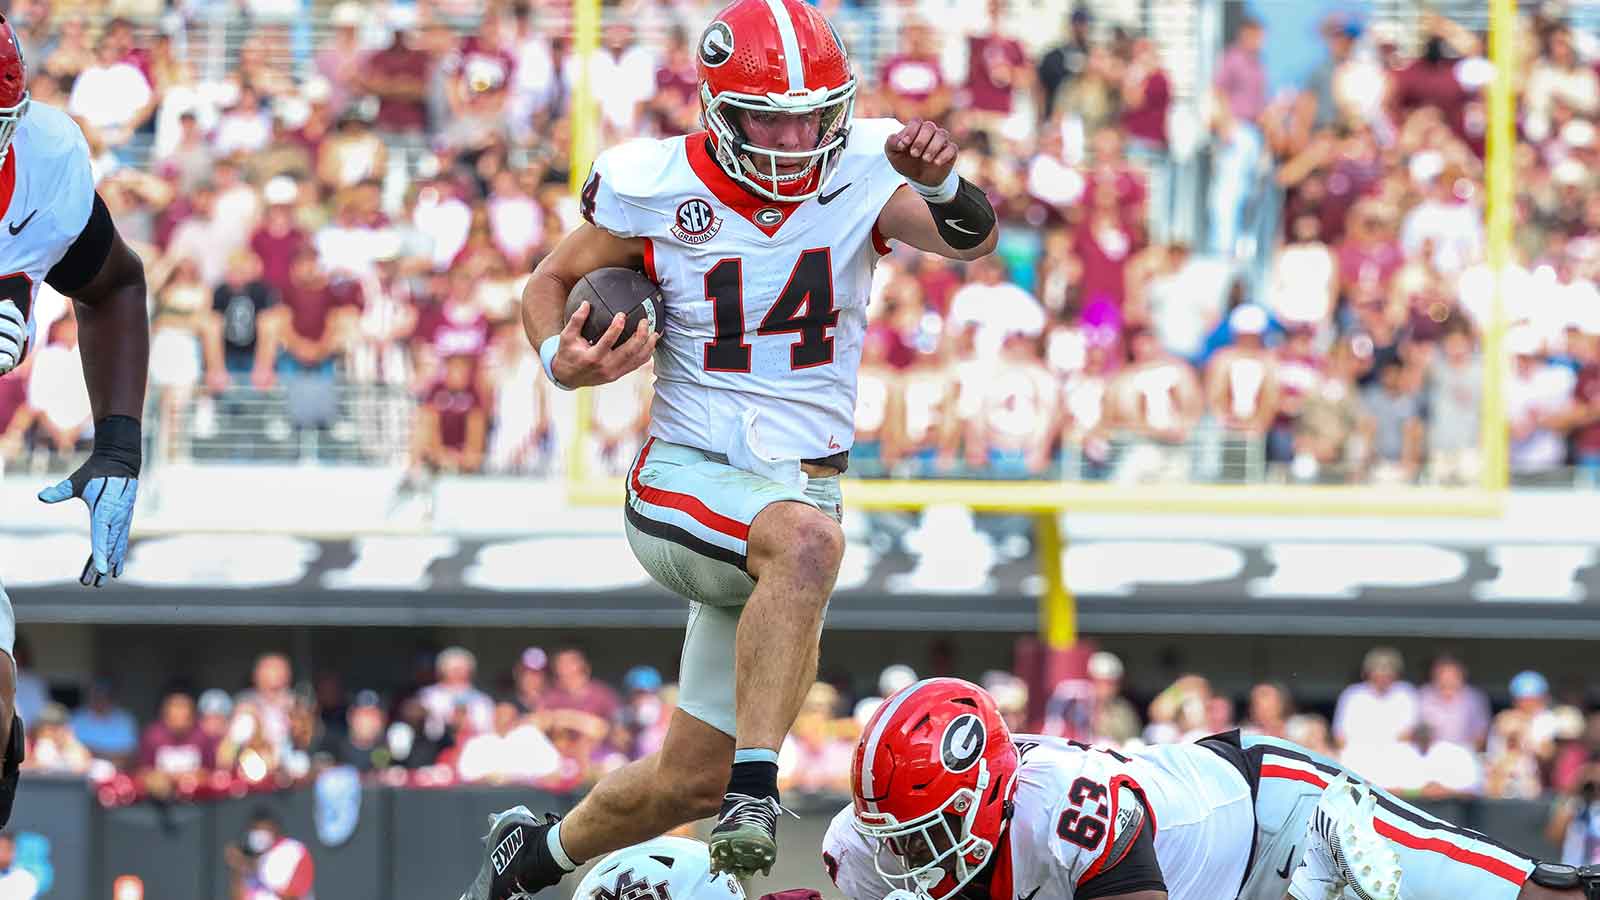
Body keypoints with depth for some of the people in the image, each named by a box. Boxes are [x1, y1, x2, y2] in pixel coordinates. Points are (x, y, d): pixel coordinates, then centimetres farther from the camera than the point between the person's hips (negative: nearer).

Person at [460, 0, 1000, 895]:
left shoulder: (862, 175, -4)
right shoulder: (658, 190, -7)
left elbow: (970, 237, -19)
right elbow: (552, 278, 7)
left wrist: (941, 184, -41)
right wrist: (561, 360, -14)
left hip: (803, 482, 4)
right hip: (687, 479, -4)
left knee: (690, 785, 8)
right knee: (808, 541, -39)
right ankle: (756, 785, -39)